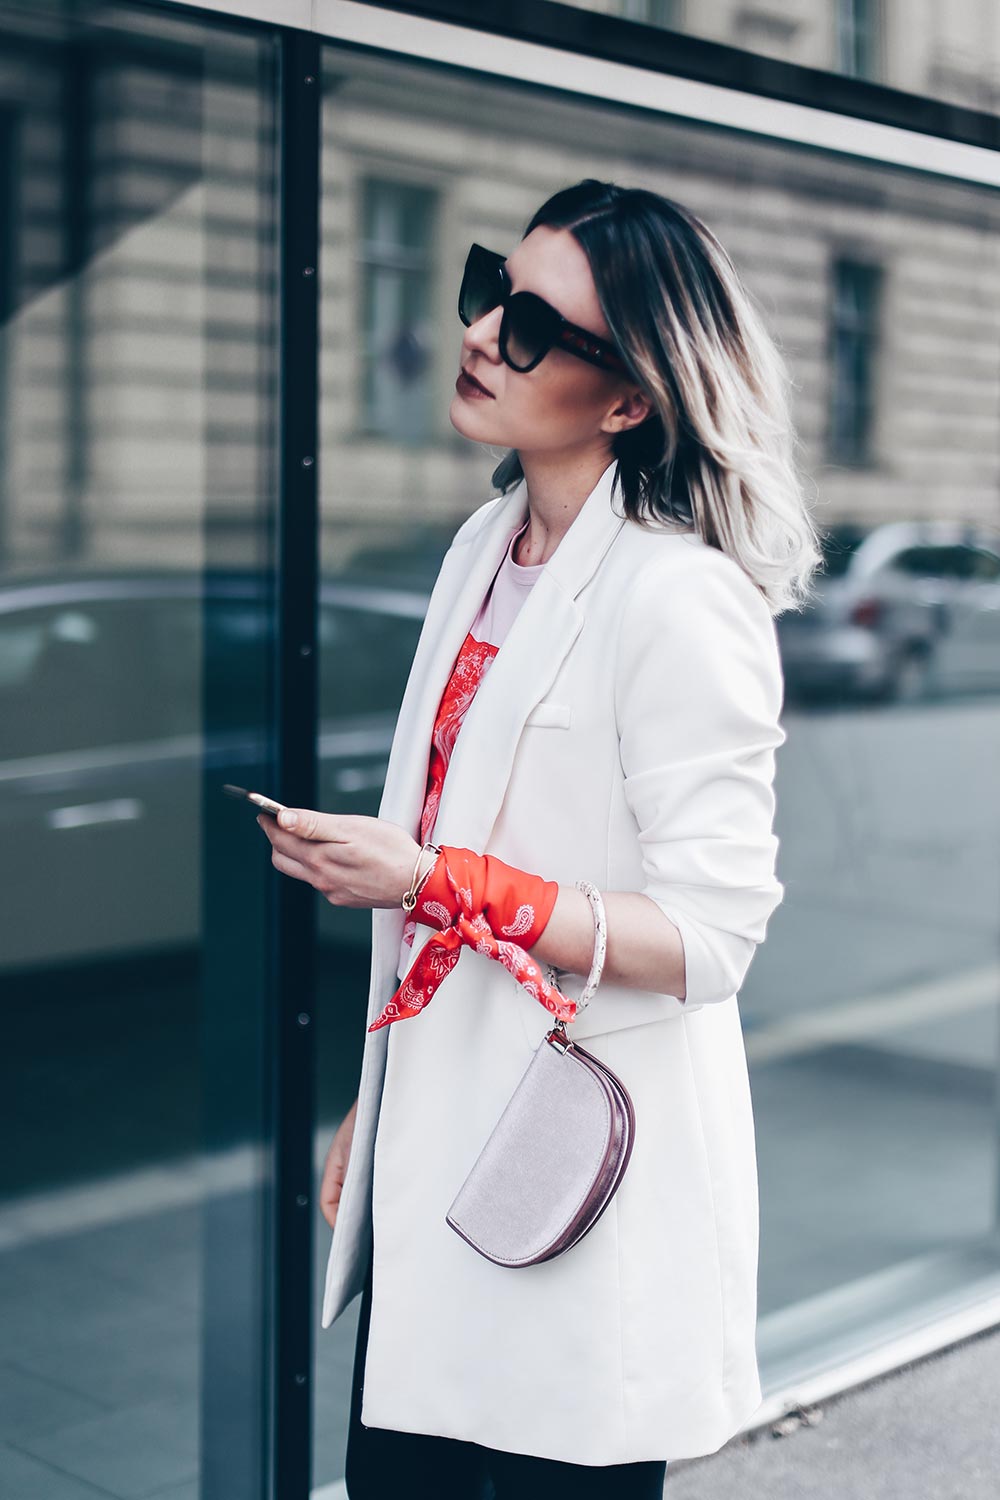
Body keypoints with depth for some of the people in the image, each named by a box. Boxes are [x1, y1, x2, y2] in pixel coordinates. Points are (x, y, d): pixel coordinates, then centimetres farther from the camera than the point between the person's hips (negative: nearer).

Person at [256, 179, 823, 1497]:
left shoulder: (681, 600, -18)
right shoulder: (486, 548, 7)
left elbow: (709, 938, -20)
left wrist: (436, 882, -24)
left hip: (579, 1170, -7)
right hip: (436, 1141, 8)